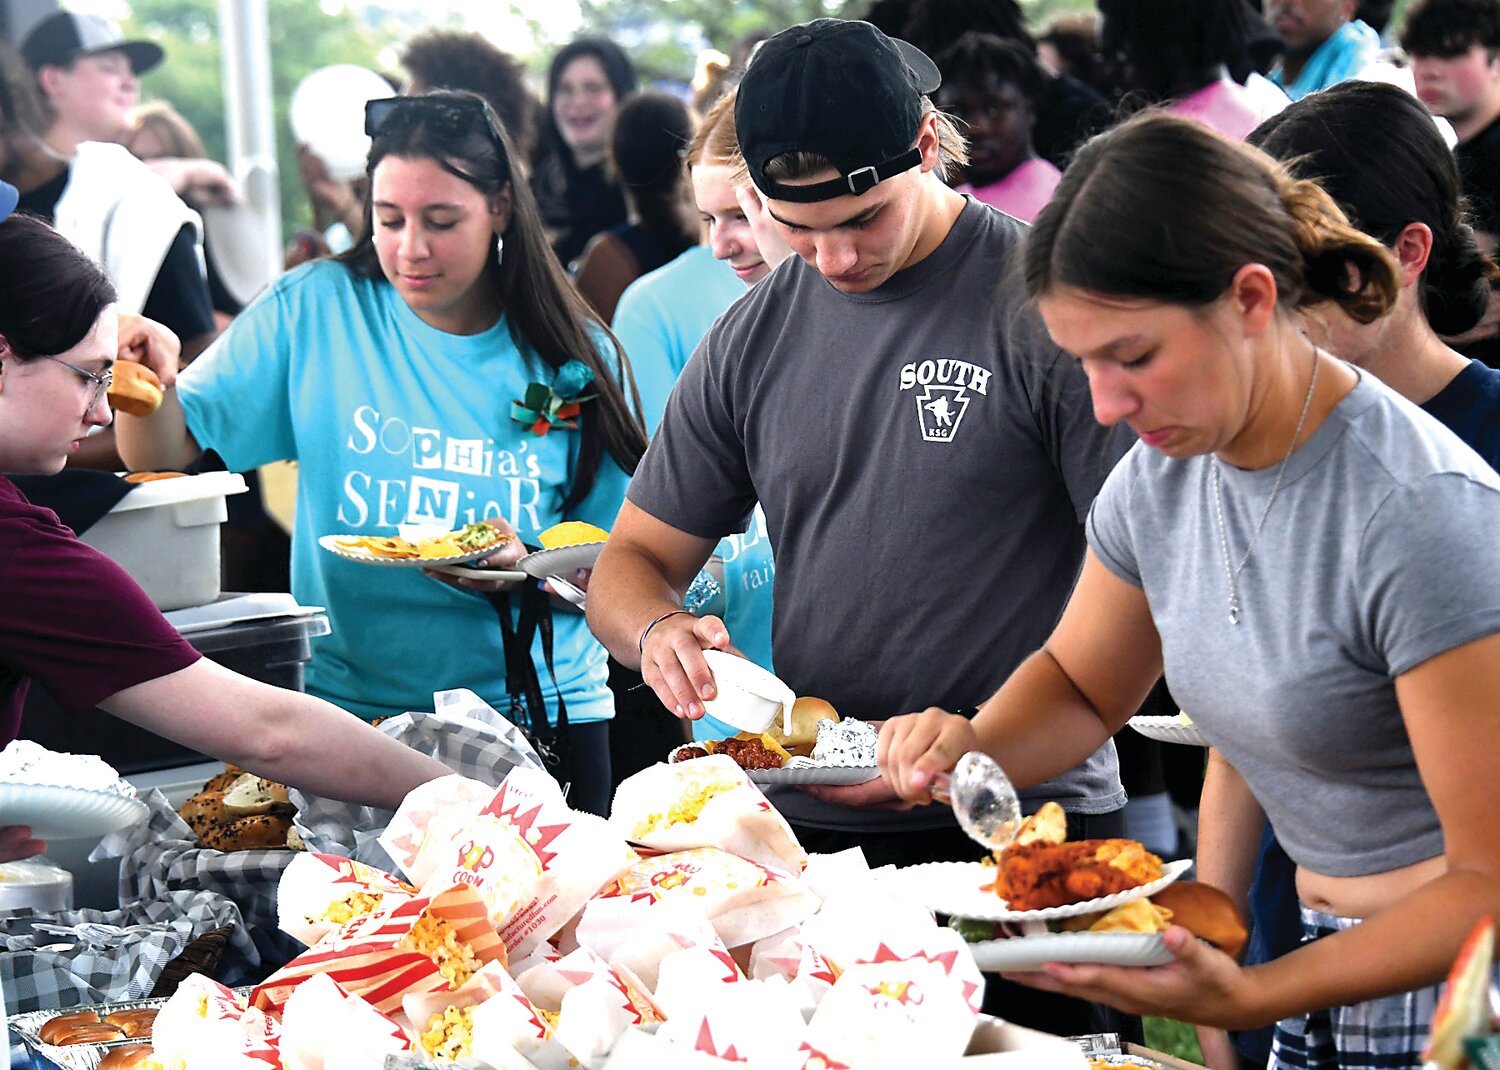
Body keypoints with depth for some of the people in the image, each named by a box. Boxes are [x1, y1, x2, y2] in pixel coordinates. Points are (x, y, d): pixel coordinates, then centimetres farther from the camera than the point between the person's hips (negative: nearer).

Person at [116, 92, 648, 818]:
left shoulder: (574, 358, 0)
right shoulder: (316, 310, 0)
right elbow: (165, 456, 0)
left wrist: (529, 572, -16)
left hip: (542, 713, 1)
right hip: (352, 713, 0)